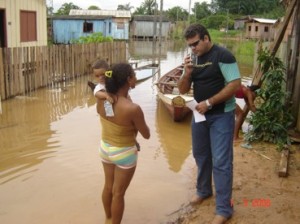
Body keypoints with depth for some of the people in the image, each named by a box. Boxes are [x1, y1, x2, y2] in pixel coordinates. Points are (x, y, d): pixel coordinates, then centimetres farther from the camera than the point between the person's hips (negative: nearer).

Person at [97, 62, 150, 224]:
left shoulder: (101, 99, -15)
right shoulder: (133, 109, -32)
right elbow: (146, 135, -16)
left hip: (105, 148, 7)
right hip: (124, 153, -6)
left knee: (108, 186, 26)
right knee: (118, 193, 13)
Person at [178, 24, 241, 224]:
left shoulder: (222, 55, -15)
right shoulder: (194, 59, 5)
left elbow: (235, 85, -20)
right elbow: (183, 90, 6)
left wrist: (209, 102, -22)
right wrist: (187, 73, -14)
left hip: (221, 115, -7)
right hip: (200, 114, 7)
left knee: (221, 161, -4)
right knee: (201, 155, 18)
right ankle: (203, 191, 39)